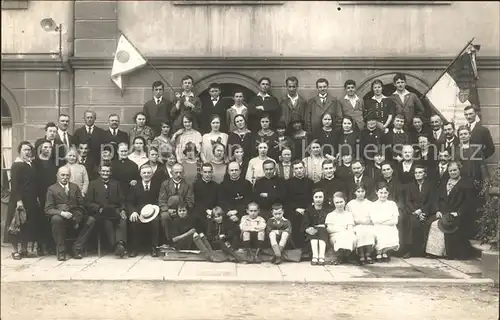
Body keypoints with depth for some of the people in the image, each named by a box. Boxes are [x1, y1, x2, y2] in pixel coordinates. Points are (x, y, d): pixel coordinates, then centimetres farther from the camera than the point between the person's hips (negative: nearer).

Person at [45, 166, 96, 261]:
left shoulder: (75, 187, 16)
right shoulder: (52, 189, 5)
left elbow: (81, 205, 10)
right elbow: (48, 210, -4)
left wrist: (77, 217, -9)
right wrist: (61, 213, -23)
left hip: (75, 218, 4)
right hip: (61, 217, -4)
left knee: (91, 220, -20)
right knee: (56, 218, -36)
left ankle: (76, 249, -12)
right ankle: (61, 251, -22)